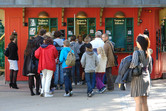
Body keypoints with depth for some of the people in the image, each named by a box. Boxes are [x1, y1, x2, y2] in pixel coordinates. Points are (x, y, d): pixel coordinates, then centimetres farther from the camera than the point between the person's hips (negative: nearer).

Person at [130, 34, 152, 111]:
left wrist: (130, 67, -7)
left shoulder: (137, 52, -11)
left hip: (138, 78, -7)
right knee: (144, 102, 12)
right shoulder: (148, 54, 10)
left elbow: (134, 64, -26)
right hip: (146, 78, 7)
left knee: (138, 102, -5)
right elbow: (150, 69, 14)